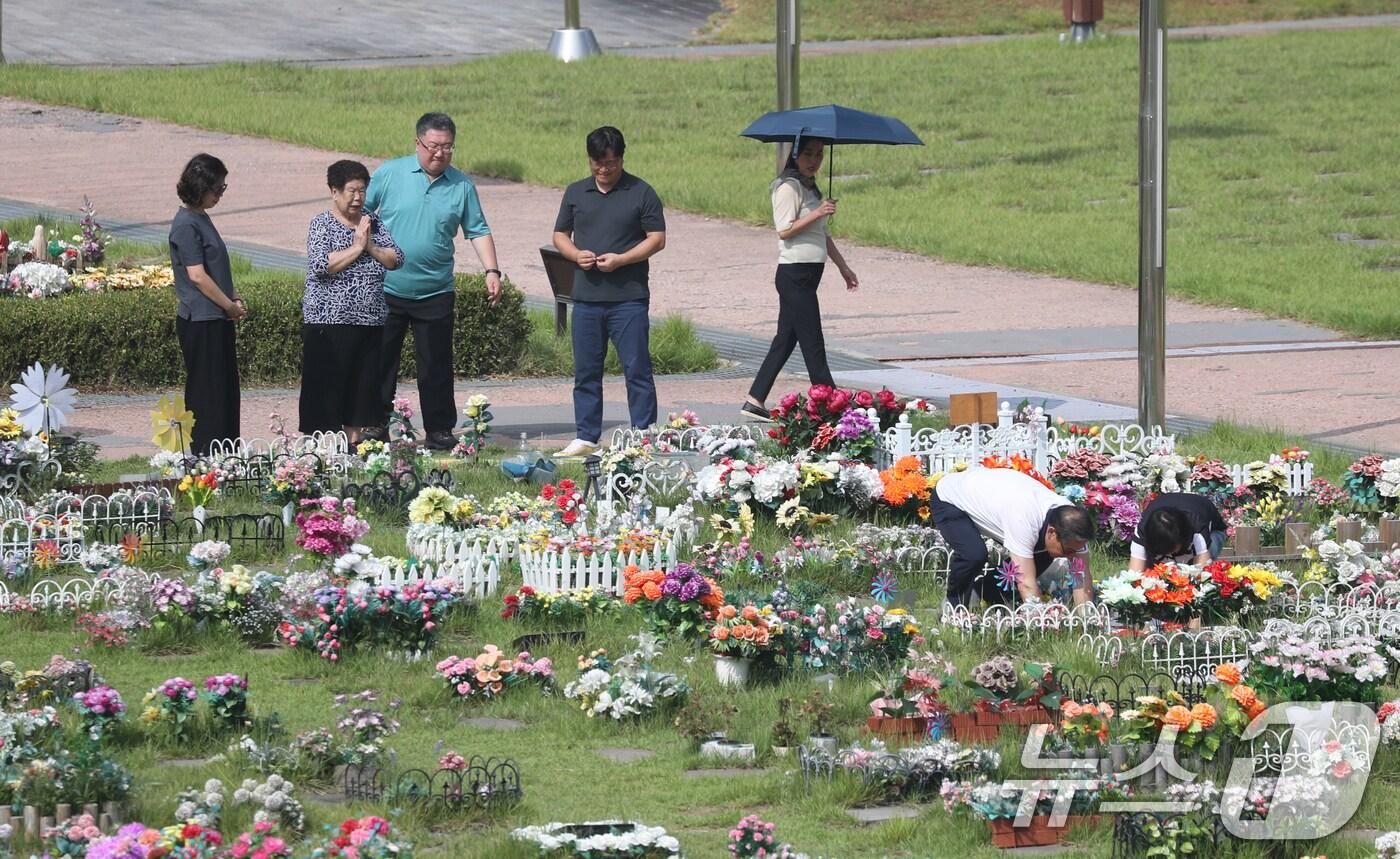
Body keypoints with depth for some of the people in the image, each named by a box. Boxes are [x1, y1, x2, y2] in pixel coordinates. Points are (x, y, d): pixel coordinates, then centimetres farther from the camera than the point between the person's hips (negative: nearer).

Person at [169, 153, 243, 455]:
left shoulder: (200, 219, 14)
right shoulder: (186, 224, -16)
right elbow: (197, 275, -19)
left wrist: (233, 299, 8)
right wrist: (231, 306, -11)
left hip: (217, 319, 10)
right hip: (201, 321, -10)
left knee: (225, 388, 13)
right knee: (206, 390, -4)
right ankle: (204, 456, 0)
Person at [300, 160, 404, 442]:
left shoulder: (373, 223, 12)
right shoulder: (322, 224, -3)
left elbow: (397, 259, 5)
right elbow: (321, 265, -19)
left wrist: (371, 247, -10)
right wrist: (356, 247, -15)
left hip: (370, 322, 5)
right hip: (329, 321, -5)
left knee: (362, 386, 8)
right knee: (327, 387, -5)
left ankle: (353, 440, 16)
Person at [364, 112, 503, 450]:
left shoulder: (461, 186, 4)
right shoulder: (389, 174, 0)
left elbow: (478, 232, 7)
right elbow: (360, 213, 6)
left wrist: (492, 271, -4)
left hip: (435, 292, 1)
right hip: (386, 291, -1)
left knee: (435, 365, 4)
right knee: (380, 361, 4)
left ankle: (439, 430, 12)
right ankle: (376, 426, 12)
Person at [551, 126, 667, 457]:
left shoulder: (641, 193, 0)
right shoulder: (576, 193, 12)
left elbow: (657, 239, -2)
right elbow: (560, 235, 17)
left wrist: (620, 259, -14)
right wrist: (576, 254, -5)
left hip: (629, 297, -4)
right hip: (586, 296, 4)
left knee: (637, 369, -3)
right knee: (586, 371, 7)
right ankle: (586, 437, 14)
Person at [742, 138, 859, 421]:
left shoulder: (809, 187, 18)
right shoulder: (789, 187, -10)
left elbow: (823, 235, 24)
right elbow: (784, 230, -18)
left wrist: (843, 267, 25)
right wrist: (816, 214, -25)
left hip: (809, 273, 10)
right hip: (795, 273, -10)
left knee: (786, 340, 9)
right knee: (813, 344, -8)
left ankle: (754, 402, 11)